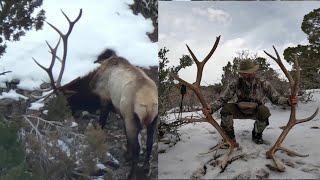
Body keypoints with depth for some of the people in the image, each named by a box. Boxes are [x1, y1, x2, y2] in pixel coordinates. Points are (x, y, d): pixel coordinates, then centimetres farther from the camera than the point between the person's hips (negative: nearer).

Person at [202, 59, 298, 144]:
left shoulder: (263, 84, -21)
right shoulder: (235, 83, -21)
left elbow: (276, 98, -13)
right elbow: (223, 99, -21)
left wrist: (288, 101, -36)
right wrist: (211, 108, -41)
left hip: (256, 112, 0)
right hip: (240, 111, 0)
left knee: (264, 110, -33)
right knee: (226, 108, -29)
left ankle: (257, 135, -2)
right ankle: (229, 138, -8)